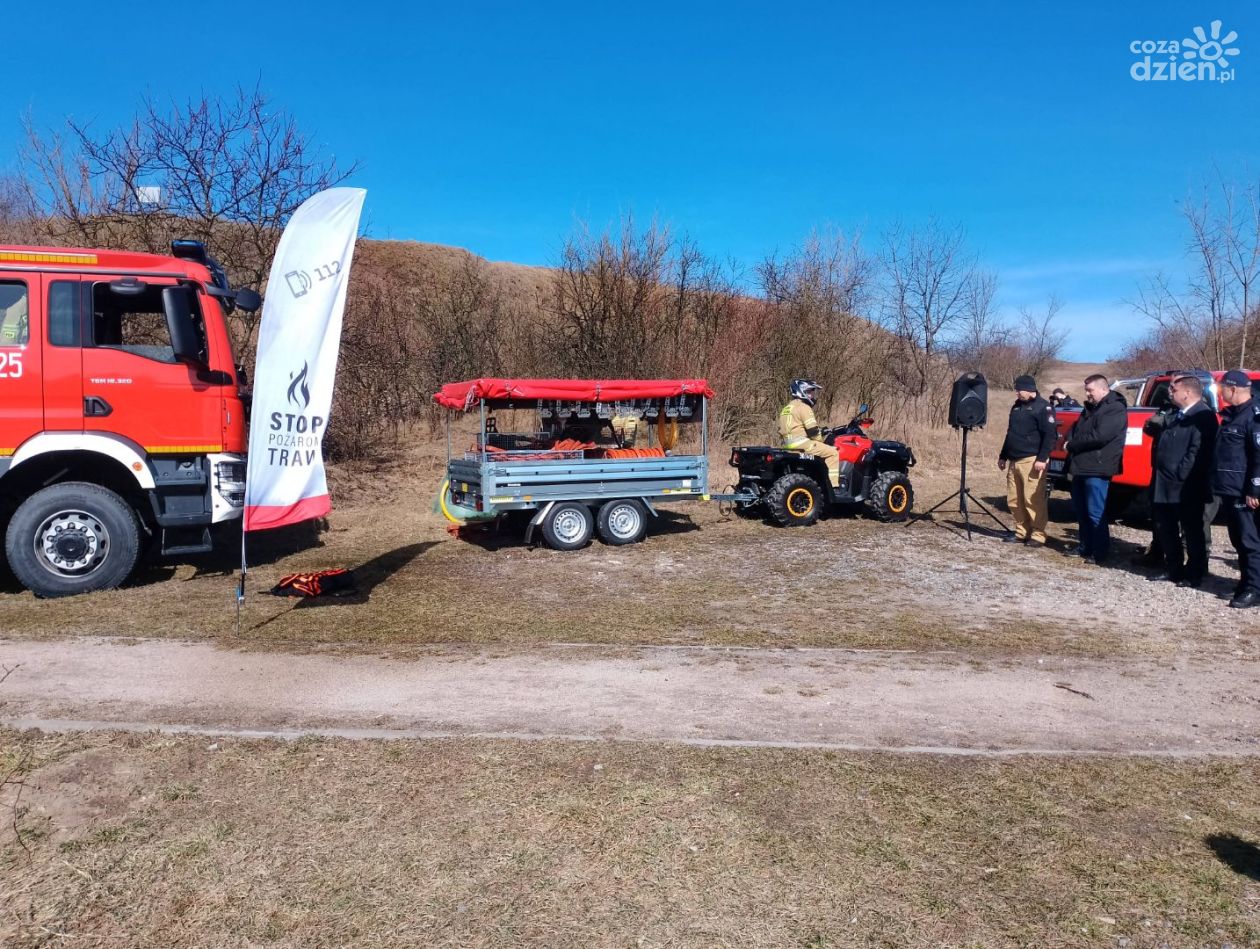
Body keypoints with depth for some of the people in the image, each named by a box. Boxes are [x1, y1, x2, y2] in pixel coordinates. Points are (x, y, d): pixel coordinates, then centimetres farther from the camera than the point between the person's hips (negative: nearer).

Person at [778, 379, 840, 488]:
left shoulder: (787, 408, 20)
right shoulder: (804, 407, -9)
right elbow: (813, 431, -16)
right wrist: (821, 441, 1)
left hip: (788, 446, 10)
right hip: (802, 444, -10)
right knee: (833, 453, -10)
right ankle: (833, 485, -18)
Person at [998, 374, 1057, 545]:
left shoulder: (1042, 407, -6)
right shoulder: (1017, 406, 19)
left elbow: (1050, 435, -13)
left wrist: (1042, 458, -20)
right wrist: (1003, 456, 26)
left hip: (1031, 461, -8)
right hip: (1014, 461, 8)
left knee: (1033, 499, -9)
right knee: (1014, 500, 8)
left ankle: (1038, 535, -3)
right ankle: (1021, 532, 16)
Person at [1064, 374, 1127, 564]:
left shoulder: (1115, 409, -10)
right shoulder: (1089, 408, 19)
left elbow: (1099, 436, -21)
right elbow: (1075, 429, 21)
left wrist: (1072, 445, -10)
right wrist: (1070, 442, -3)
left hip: (1096, 470, -9)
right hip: (1080, 468, 9)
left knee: (1095, 513, -6)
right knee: (1081, 511, 15)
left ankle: (1100, 552, 2)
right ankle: (1085, 547, 25)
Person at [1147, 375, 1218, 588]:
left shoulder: (1203, 416, -14)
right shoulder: (1174, 415, 17)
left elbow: (1198, 451, -22)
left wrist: (1181, 475, -21)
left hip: (1187, 487, -9)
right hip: (1165, 485, 9)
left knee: (1192, 532, 3)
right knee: (1165, 530, 15)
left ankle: (1194, 575, 13)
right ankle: (1172, 570, 27)